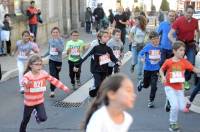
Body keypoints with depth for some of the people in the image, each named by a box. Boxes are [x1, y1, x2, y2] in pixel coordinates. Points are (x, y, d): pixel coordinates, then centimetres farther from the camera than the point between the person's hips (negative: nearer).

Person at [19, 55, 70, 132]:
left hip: (40, 101, 2)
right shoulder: (27, 75, -22)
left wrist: (64, 88, -2)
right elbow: (24, 82, -44)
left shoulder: (44, 73, -9)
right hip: (29, 102, -2)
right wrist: (26, 83, -68)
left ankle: (36, 113, 23)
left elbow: (54, 80, -2)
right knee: (25, 120, 13)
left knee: (43, 118, -12)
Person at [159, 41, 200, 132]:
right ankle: (173, 123, 8)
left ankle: (170, 101, 31)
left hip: (179, 87, 4)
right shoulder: (168, 62, -11)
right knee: (175, 106, -16)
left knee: (182, 108, 0)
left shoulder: (184, 62, -5)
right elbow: (161, 70, 3)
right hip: (169, 87, -4)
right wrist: (163, 77, -15)